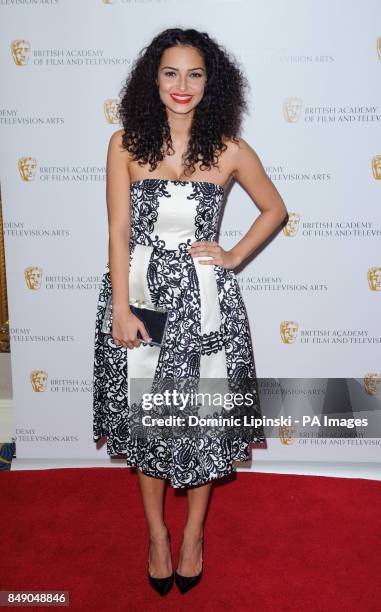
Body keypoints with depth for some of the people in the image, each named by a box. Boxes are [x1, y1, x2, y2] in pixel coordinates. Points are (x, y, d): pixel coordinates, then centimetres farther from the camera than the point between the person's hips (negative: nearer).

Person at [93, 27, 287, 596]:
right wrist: (122, 309, -10)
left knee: (204, 420, 10)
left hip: (203, 300, 0)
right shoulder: (125, 144, -1)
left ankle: (193, 533, 35)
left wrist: (235, 256, 1)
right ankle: (157, 533, 35)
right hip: (139, 295, 1)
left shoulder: (230, 151, 0)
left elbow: (275, 209, 13)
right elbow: (119, 231, -4)